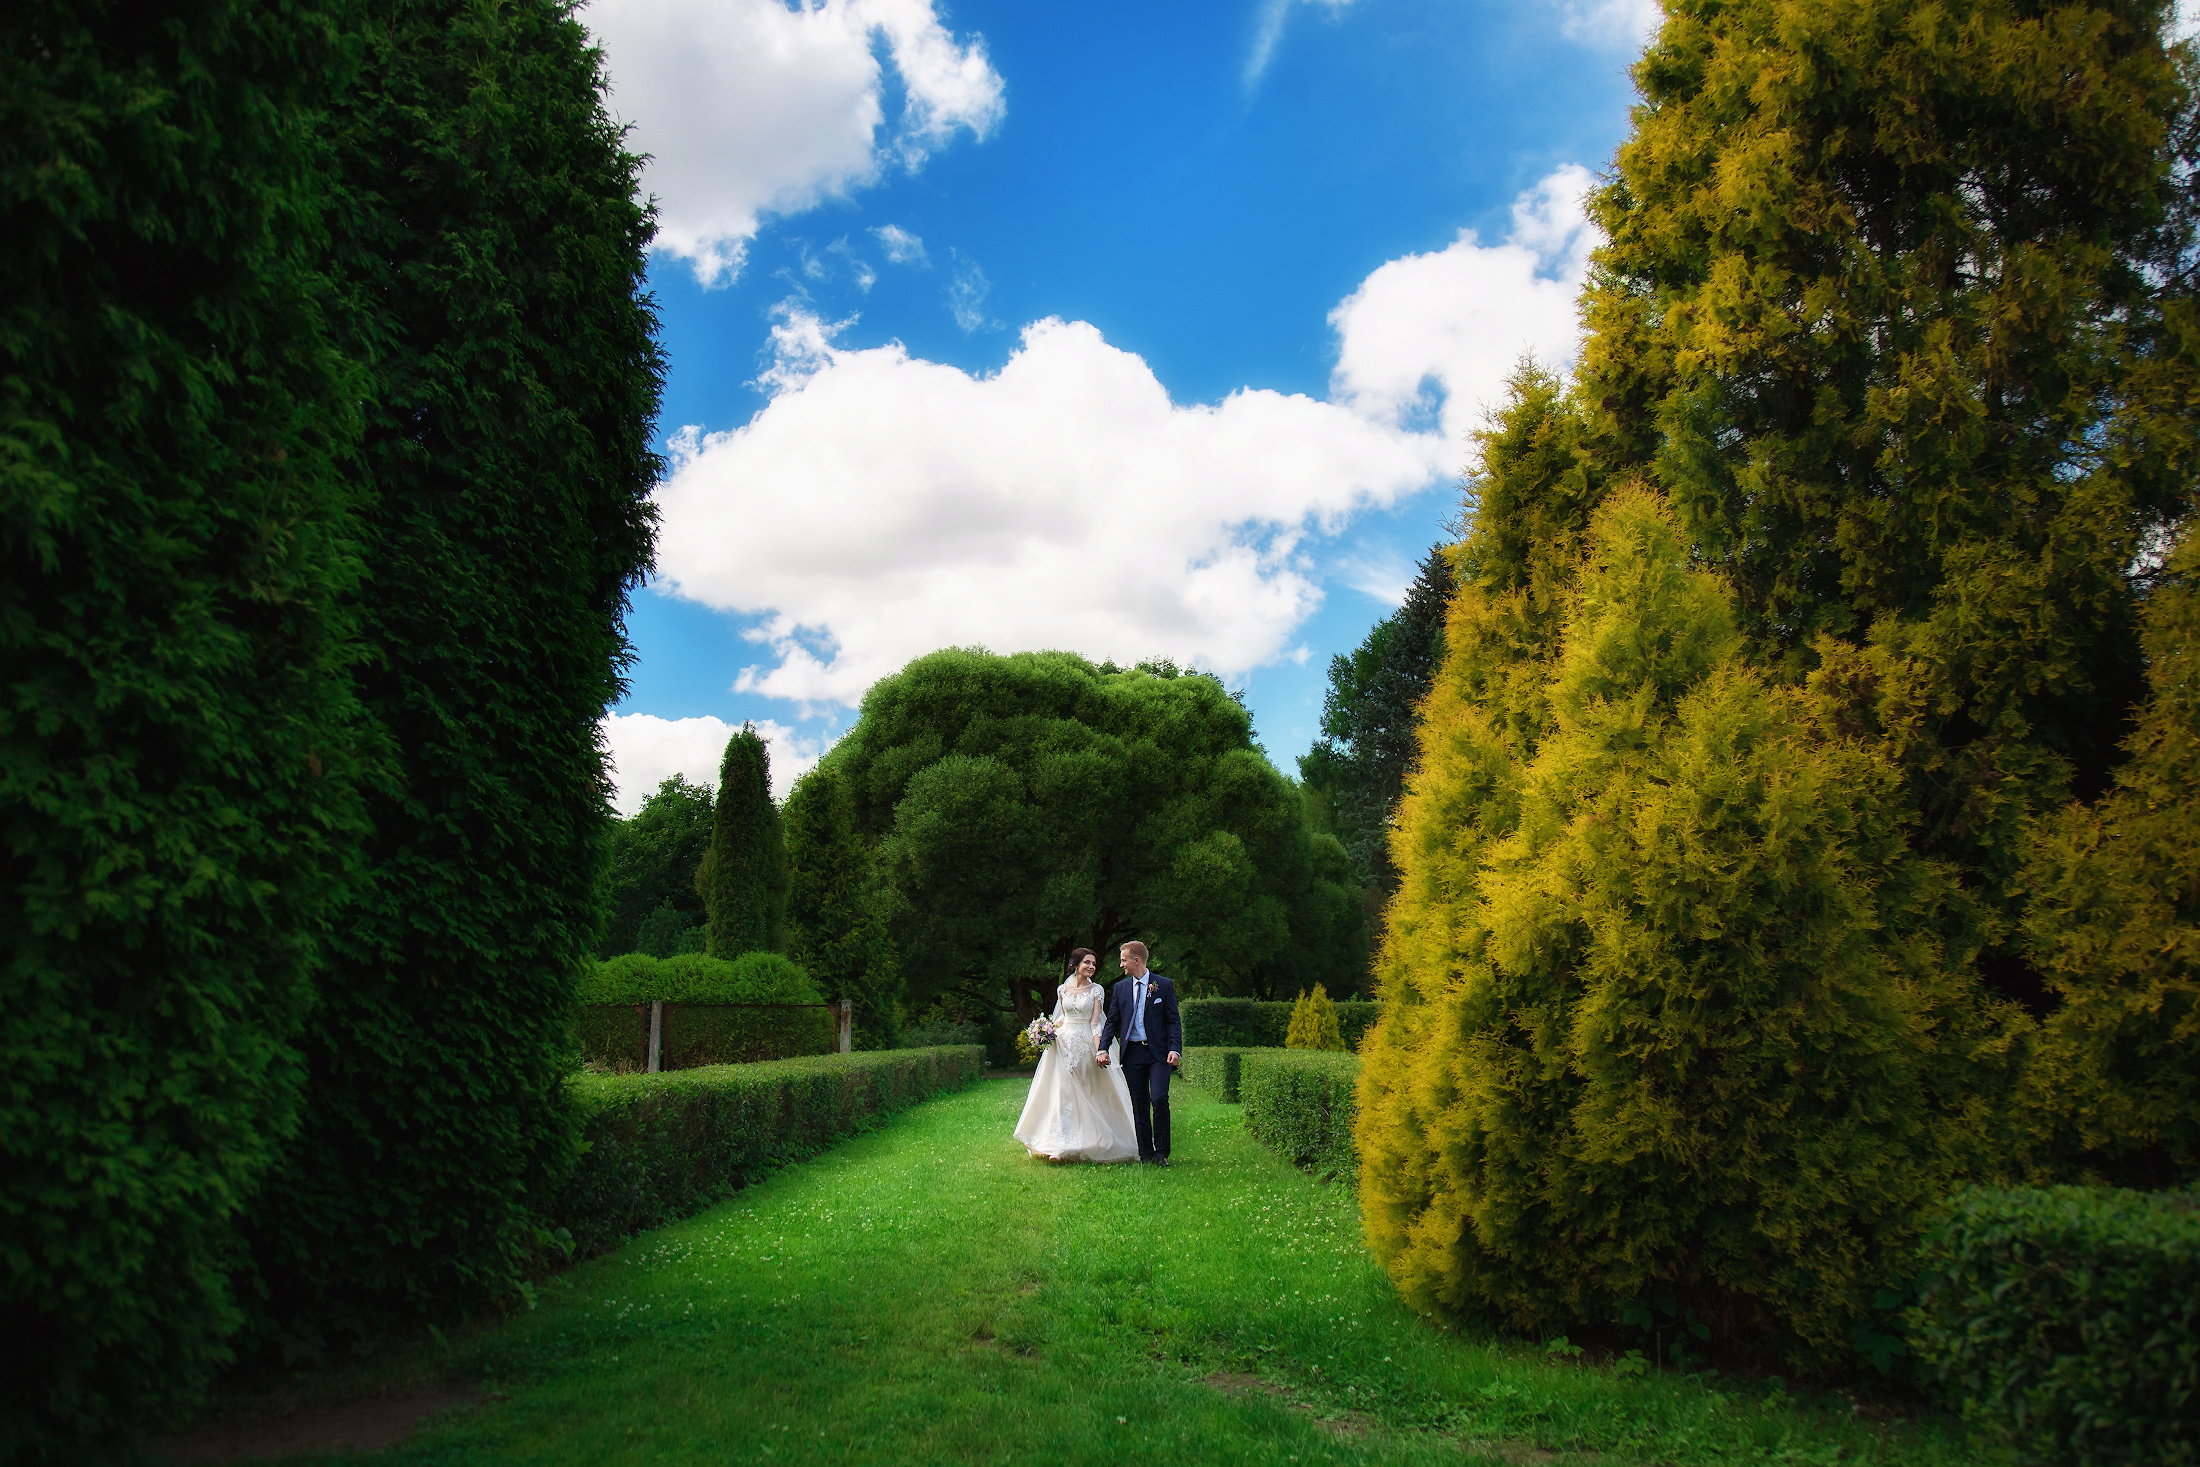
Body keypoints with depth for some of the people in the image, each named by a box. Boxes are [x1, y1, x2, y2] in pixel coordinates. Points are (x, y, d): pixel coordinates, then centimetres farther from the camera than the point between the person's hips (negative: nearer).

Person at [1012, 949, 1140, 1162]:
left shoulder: (1096, 990, 1)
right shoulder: (1063, 989, 8)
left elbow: (1095, 1023, -4)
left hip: (1085, 1045, -2)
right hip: (1063, 1043, 2)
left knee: (1087, 1094, -1)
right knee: (1062, 1092, -3)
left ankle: (1089, 1142, 5)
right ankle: (1060, 1146, -2)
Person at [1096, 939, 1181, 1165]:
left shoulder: (1164, 985, 1)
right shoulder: (1121, 988, 11)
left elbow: (1174, 1020, 0)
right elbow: (1112, 1021, 13)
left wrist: (1175, 1049, -13)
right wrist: (1103, 1048, 1)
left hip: (1158, 1053, -3)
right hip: (1132, 1052, 4)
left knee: (1159, 1099, -15)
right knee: (1139, 1105, 5)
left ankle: (1161, 1152, -2)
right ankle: (1145, 1154, 12)